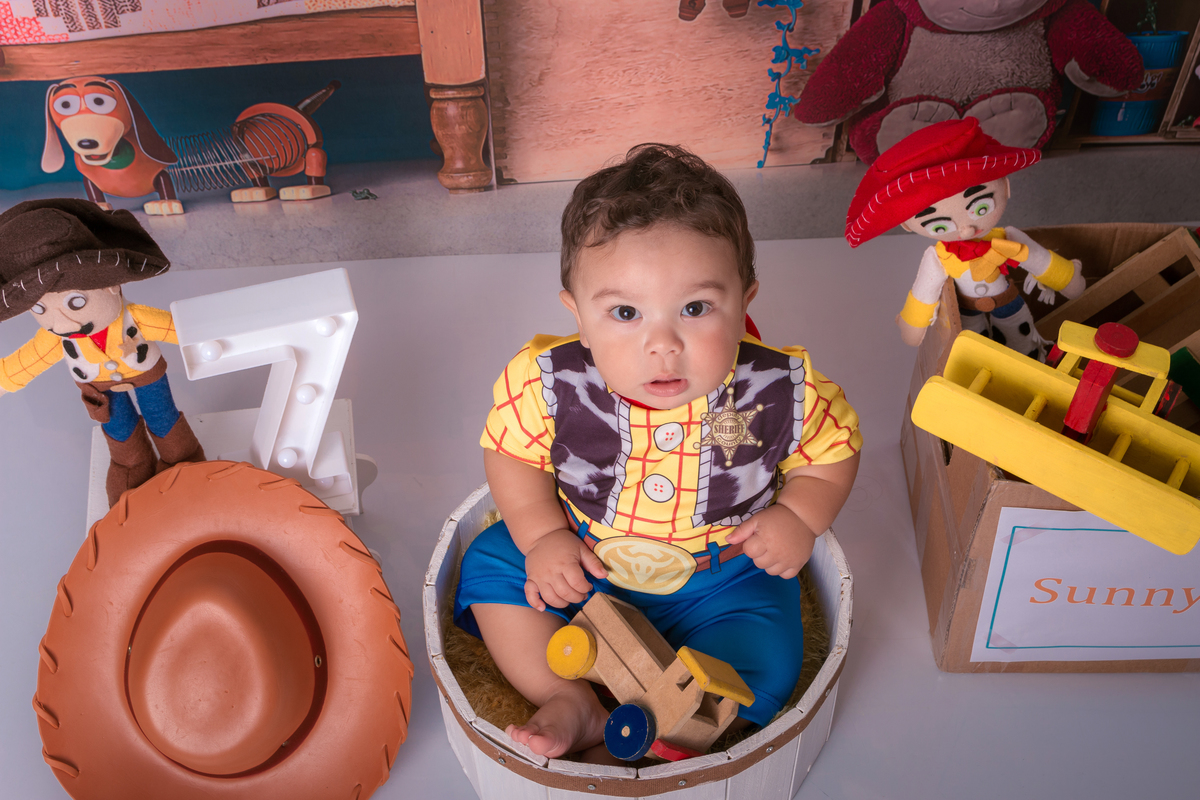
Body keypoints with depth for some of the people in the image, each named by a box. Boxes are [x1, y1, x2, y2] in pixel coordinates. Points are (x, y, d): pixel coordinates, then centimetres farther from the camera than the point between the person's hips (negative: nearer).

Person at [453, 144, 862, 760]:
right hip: (582, 557, 2)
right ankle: (570, 702, -2)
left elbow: (833, 450, -4)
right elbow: (511, 452, -7)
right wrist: (541, 535, -17)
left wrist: (799, 517, -18)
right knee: (490, 565, -6)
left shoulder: (782, 393, -24)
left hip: (722, 575, -1)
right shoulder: (548, 386, -25)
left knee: (761, 671, -17)